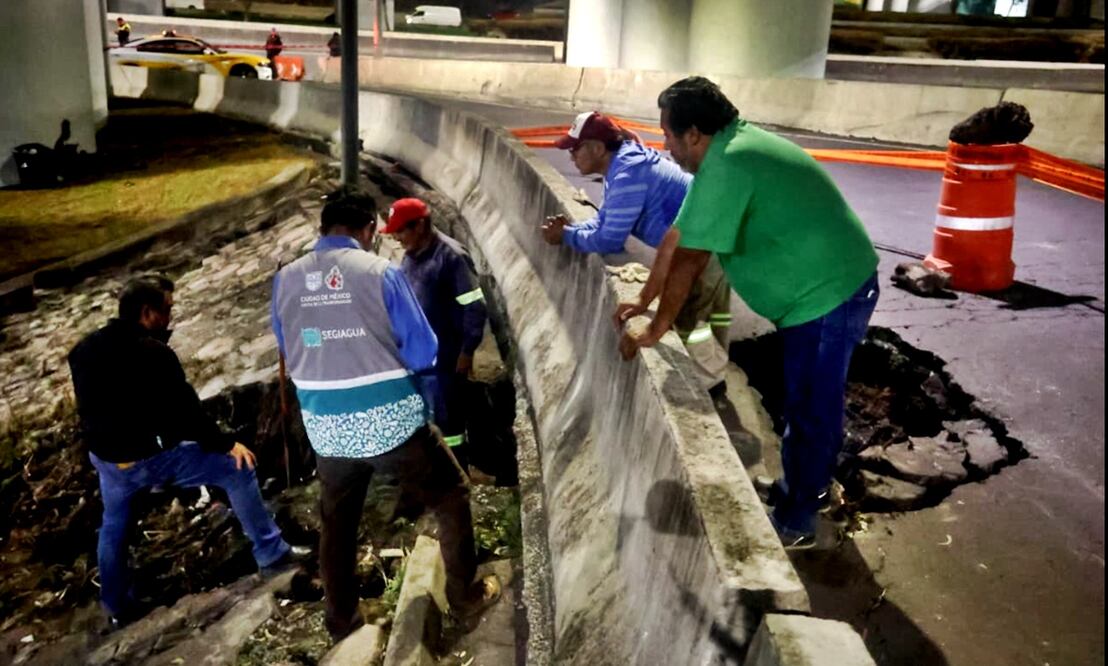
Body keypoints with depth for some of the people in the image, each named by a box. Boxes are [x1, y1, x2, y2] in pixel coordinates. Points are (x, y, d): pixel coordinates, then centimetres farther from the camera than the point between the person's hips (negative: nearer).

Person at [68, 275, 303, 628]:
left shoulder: (84, 349, 3)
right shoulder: (153, 353, -21)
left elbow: (88, 406, 16)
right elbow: (184, 412, -18)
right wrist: (225, 444, -8)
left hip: (105, 458, 7)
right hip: (151, 456, -7)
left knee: (114, 527, 29)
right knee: (237, 470, 3)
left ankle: (117, 607, 42)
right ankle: (271, 553, 9)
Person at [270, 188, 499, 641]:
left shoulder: (285, 280, 1)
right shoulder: (380, 272, -11)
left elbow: (290, 355, 12)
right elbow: (422, 349, -8)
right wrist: (424, 402, 11)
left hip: (325, 426, 4)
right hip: (390, 419, -4)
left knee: (336, 522, 23)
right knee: (450, 498, 17)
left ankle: (341, 620, 36)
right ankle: (465, 595, 27)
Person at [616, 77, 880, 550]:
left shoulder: (725, 168, -25)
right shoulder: (735, 145, 7)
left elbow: (688, 260, -24)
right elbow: (677, 238, 8)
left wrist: (655, 330, -14)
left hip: (828, 295, -10)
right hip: (827, 286, 10)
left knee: (810, 409, 2)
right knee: (806, 401, 22)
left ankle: (794, 523, 17)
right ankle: (804, 487, 41)